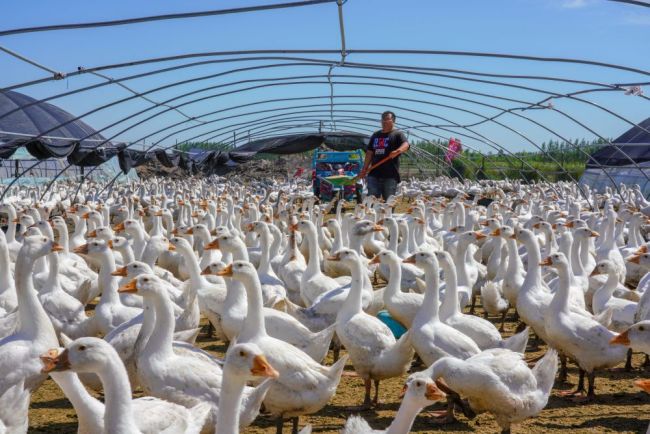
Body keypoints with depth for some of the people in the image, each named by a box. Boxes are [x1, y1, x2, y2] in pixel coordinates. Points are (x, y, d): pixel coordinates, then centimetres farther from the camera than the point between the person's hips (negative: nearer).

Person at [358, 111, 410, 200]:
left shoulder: (397, 134, 3)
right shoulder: (375, 135, 20)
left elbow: (406, 145, -16)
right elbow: (369, 153, 21)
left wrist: (397, 151, -38)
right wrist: (364, 170, 13)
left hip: (390, 175, -5)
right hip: (374, 174, 5)